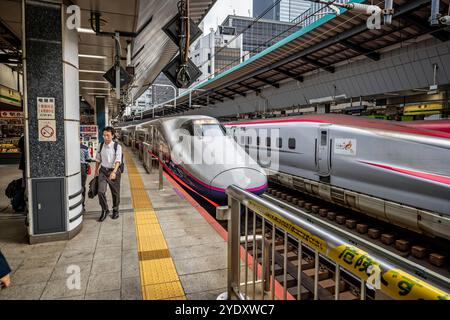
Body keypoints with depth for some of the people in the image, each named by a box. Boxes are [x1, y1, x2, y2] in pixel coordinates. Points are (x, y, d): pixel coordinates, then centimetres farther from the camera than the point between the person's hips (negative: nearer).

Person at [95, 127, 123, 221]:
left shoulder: (117, 146, -13)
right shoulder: (101, 145, 0)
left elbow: (118, 160, -23)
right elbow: (98, 159, 13)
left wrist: (114, 172, -36)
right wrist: (96, 170, 20)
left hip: (114, 171, -2)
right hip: (103, 171, 3)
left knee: (115, 192, 11)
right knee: (101, 191, -9)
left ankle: (115, 210, 34)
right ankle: (105, 210, 12)